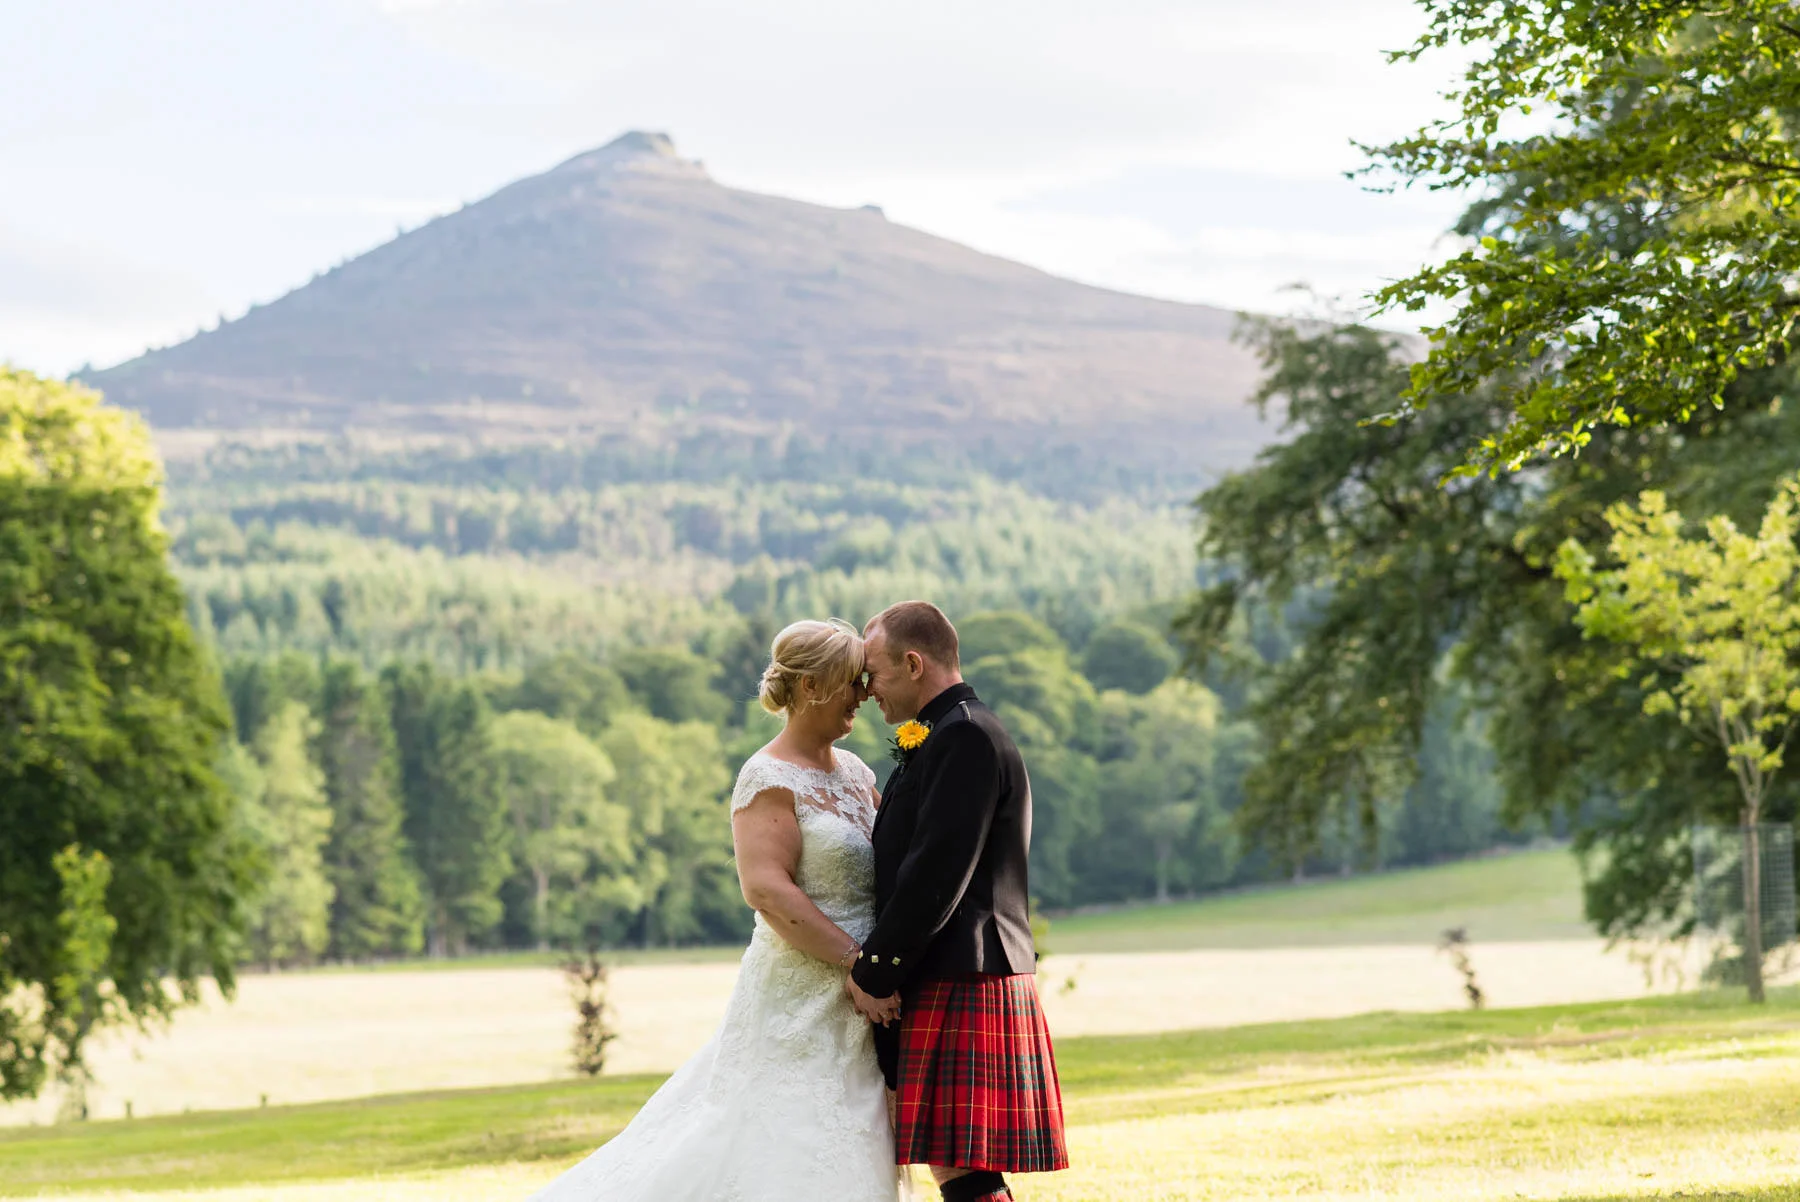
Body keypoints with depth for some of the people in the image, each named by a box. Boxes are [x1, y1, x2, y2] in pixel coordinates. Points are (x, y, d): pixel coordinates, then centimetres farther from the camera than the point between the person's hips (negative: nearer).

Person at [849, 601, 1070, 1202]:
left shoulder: (964, 737, -14)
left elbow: (936, 874, -20)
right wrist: (874, 966, 12)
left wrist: (872, 973, -13)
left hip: (960, 991, -10)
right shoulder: (952, 735, 19)